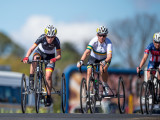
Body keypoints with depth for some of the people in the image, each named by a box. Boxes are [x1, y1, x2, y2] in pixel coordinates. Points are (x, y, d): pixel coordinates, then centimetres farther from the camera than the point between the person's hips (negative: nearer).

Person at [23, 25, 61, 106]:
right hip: (40, 52, 0)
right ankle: (31, 79, -27)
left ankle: (49, 97, -1)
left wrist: (55, 59, -45)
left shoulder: (56, 41, -28)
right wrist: (26, 57, -49)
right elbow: (31, 49, -32)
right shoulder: (42, 38, -29)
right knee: (35, 58, -37)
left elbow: (59, 55, -22)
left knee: (48, 76, -14)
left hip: (50, 57, 0)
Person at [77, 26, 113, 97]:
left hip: (104, 59, -1)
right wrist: (81, 61, -55)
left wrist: (105, 62, -61)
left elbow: (109, 55, -40)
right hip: (94, 58, 1)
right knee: (89, 72, -18)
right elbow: (87, 52, -39)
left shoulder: (108, 42, -29)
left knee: (103, 69, -31)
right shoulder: (94, 41, -28)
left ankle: (105, 86, -7)